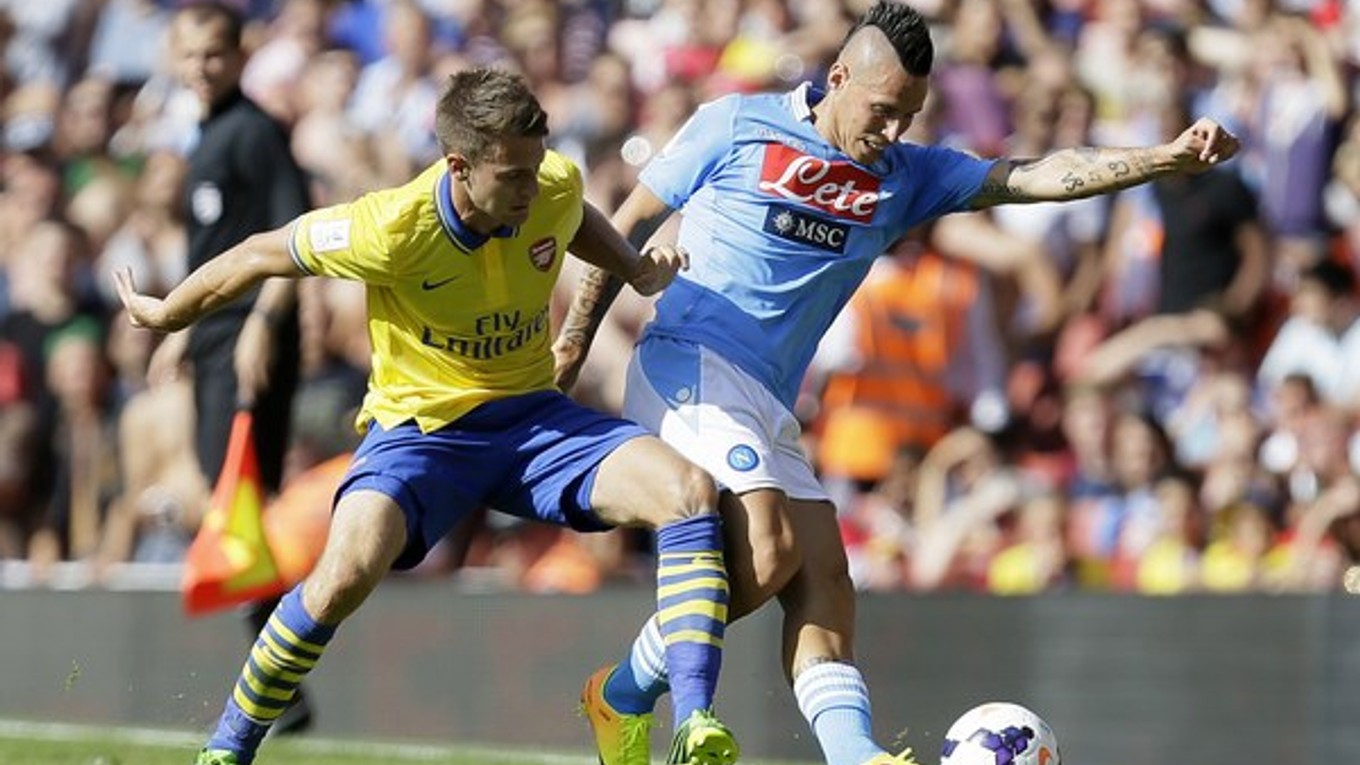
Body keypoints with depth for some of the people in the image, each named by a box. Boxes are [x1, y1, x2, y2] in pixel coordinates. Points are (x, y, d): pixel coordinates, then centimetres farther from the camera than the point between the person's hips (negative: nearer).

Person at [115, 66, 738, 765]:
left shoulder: (556, 190, -11)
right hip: (419, 426, -4)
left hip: (532, 417, 4)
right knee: (348, 571, -32)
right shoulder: (393, 229, -24)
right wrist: (167, 315, 7)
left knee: (689, 491, -22)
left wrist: (636, 269, 1)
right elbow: (260, 255, -7)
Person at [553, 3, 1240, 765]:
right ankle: (623, 693, -5)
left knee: (822, 575, -9)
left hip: (771, 409, 6)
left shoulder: (908, 175, 11)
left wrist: (1169, 157, -12)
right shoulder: (735, 127, -1)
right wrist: (572, 343, 4)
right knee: (767, 551, -22)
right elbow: (627, 225, 7)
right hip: (691, 368, -6)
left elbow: (1041, 176, 1)